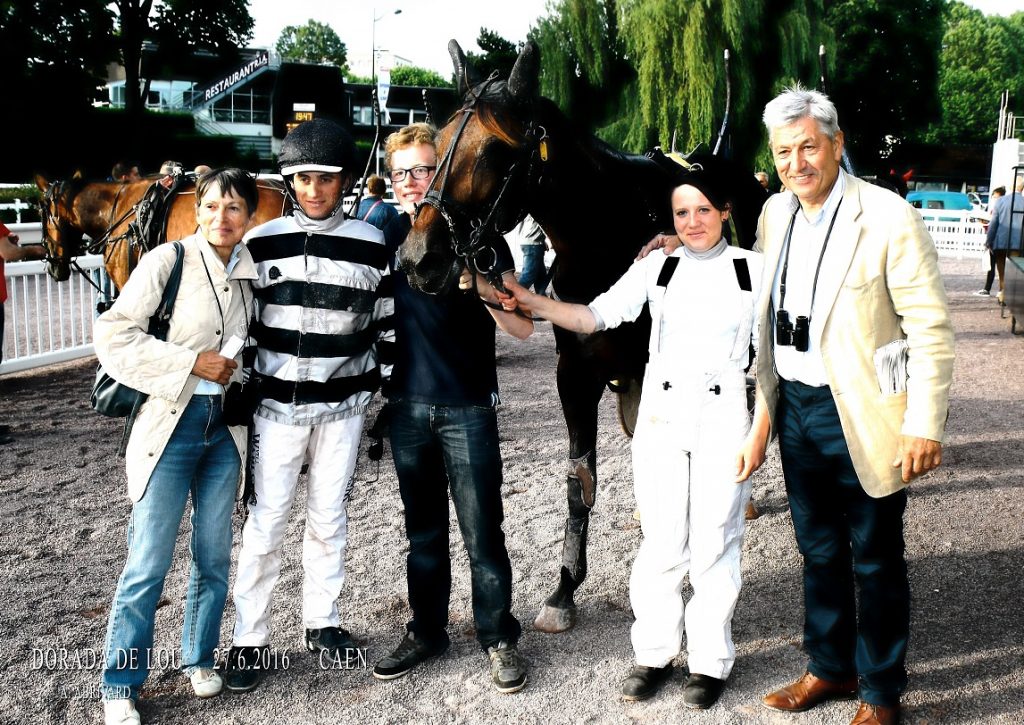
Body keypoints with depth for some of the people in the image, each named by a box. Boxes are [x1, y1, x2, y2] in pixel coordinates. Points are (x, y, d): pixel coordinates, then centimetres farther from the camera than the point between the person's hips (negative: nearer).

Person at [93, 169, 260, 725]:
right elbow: (114, 334, -13)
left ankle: (199, 658, 31)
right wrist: (192, 361, -17)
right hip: (170, 423, -5)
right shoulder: (167, 260, -8)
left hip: (225, 425, 5)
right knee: (148, 563, -2)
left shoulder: (251, 273, 6)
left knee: (215, 556, 11)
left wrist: (239, 369, 4)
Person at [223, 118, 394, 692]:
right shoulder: (262, 242, -1)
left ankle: (324, 623, 27)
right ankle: (251, 641, 12)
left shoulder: (371, 244, -1)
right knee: (265, 522, 2)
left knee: (329, 519, 11)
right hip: (277, 404, 0)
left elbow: (387, 325, 6)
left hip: (343, 406, 1)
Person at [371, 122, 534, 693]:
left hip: (469, 409, -4)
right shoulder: (390, 235, 4)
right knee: (423, 528, 15)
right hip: (408, 405, 4)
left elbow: (523, 327, -10)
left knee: (482, 531, 1)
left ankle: (499, 636, 17)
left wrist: (482, 287, -25)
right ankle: (427, 630, 29)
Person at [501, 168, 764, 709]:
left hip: (723, 420, -2)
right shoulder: (657, 268, 5)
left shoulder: (753, 269, 0)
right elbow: (596, 316, -4)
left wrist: (760, 434, -6)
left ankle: (710, 660, 20)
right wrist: (532, 303, -18)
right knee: (661, 542, 8)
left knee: (714, 544, 5)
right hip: (660, 417, 2)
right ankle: (654, 653, 23)